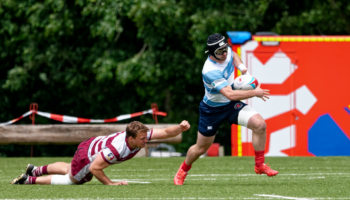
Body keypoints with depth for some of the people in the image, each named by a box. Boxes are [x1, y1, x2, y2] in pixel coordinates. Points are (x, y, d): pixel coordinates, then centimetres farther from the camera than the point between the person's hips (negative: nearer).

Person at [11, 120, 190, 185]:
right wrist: (110, 183, -28)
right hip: (86, 155, -8)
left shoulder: (140, 136, -26)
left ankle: (35, 170, 50)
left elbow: (165, 132, -20)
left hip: (94, 143, 8)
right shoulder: (115, 149, -44)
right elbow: (94, 168, -35)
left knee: (69, 170, 32)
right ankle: (28, 179, 23)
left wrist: (180, 128, -38)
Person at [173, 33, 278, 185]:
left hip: (231, 105, 5)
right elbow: (230, 94, -40)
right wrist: (255, 93, -36)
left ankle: (259, 165, -5)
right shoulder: (210, 71, -34)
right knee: (201, 148, 10)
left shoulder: (227, 52, -11)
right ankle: (183, 170, 41)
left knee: (259, 124, -19)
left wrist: (242, 67, -1)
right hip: (212, 109, -5)